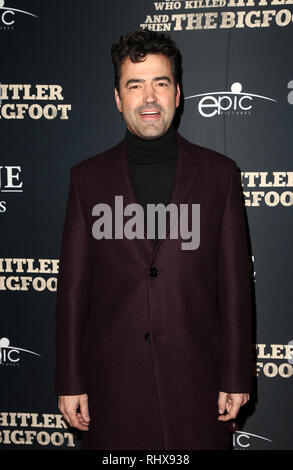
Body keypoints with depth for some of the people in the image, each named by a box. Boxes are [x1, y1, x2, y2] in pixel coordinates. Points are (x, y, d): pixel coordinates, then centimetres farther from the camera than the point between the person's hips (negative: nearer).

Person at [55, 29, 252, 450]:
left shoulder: (219, 173, 1)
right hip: (112, 380, 1)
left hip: (195, 377, 0)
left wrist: (236, 377, 0)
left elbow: (235, 284, 1)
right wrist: (70, 381, 2)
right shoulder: (88, 178, 2)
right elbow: (72, 287, 3)